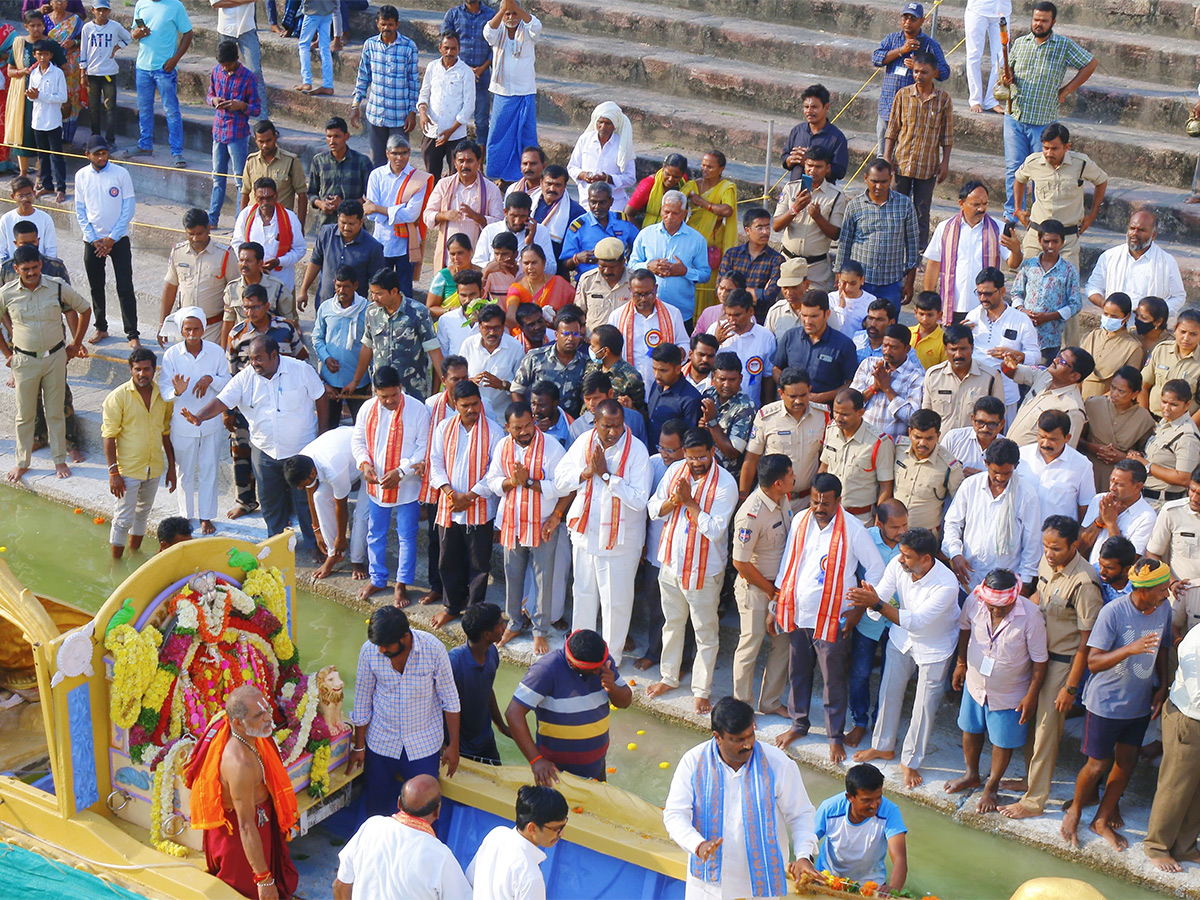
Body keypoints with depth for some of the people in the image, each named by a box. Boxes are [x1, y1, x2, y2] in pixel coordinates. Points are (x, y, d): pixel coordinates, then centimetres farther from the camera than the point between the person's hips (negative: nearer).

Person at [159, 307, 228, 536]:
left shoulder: (216, 352, -8)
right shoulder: (171, 355, -12)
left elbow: (227, 384, -1)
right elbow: (164, 392, -13)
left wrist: (211, 379, -22)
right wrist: (176, 391, -36)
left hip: (210, 423, 1)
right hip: (183, 425, -1)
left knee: (208, 471, 11)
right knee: (185, 473, 13)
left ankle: (206, 517, 26)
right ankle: (187, 514, 32)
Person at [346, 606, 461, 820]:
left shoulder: (433, 649, -20)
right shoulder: (369, 650, -15)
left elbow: (450, 700, -7)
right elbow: (362, 702, -1)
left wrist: (453, 745, -4)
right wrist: (358, 746, 5)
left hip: (424, 745, -1)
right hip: (381, 743, 2)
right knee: (376, 807, 12)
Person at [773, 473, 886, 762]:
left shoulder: (852, 529, -15)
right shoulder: (800, 521, 0)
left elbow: (876, 567, -7)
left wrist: (859, 608, -10)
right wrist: (778, 604, 12)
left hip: (831, 618, -5)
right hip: (797, 614, 5)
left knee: (833, 681, 5)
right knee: (798, 672, 18)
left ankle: (836, 737, 19)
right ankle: (798, 724, 37)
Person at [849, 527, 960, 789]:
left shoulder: (946, 585, -37)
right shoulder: (897, 565, -23)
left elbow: (916, 621, -40)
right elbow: (880, 596, -20)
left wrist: (878, 604, -49)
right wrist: (866, 600, -45)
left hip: (935, 647, -5)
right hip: (902, 638, 5)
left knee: (925, 706, 7)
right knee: (889, 691, 17)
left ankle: (910, 761, 27)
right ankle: (883, 746, 40)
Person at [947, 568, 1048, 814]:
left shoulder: (1030, 616, -31)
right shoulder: (974, 602, -22)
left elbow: (1039, 660, -18)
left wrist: (1032, 696, -13)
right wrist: (961, 663, 12)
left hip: (1009, 692, -3)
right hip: (976, 682, 3)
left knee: (1003, 742, 15)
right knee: (971, 729, 23)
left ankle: (991, 786, 39)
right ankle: (972, 775, 49)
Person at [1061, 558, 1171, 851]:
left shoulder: (1164, 608, -6)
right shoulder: (1113, 612, -24)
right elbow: (1093, 662, -25)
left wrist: (1162, 687, 4)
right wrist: (1130, 649, -39)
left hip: (1140, 703, 5)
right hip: (1106, 702, -5)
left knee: (1127, 762, 13)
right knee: (1098, 764, 5)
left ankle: (1102, 819, 33)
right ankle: (1074, 813, 31)